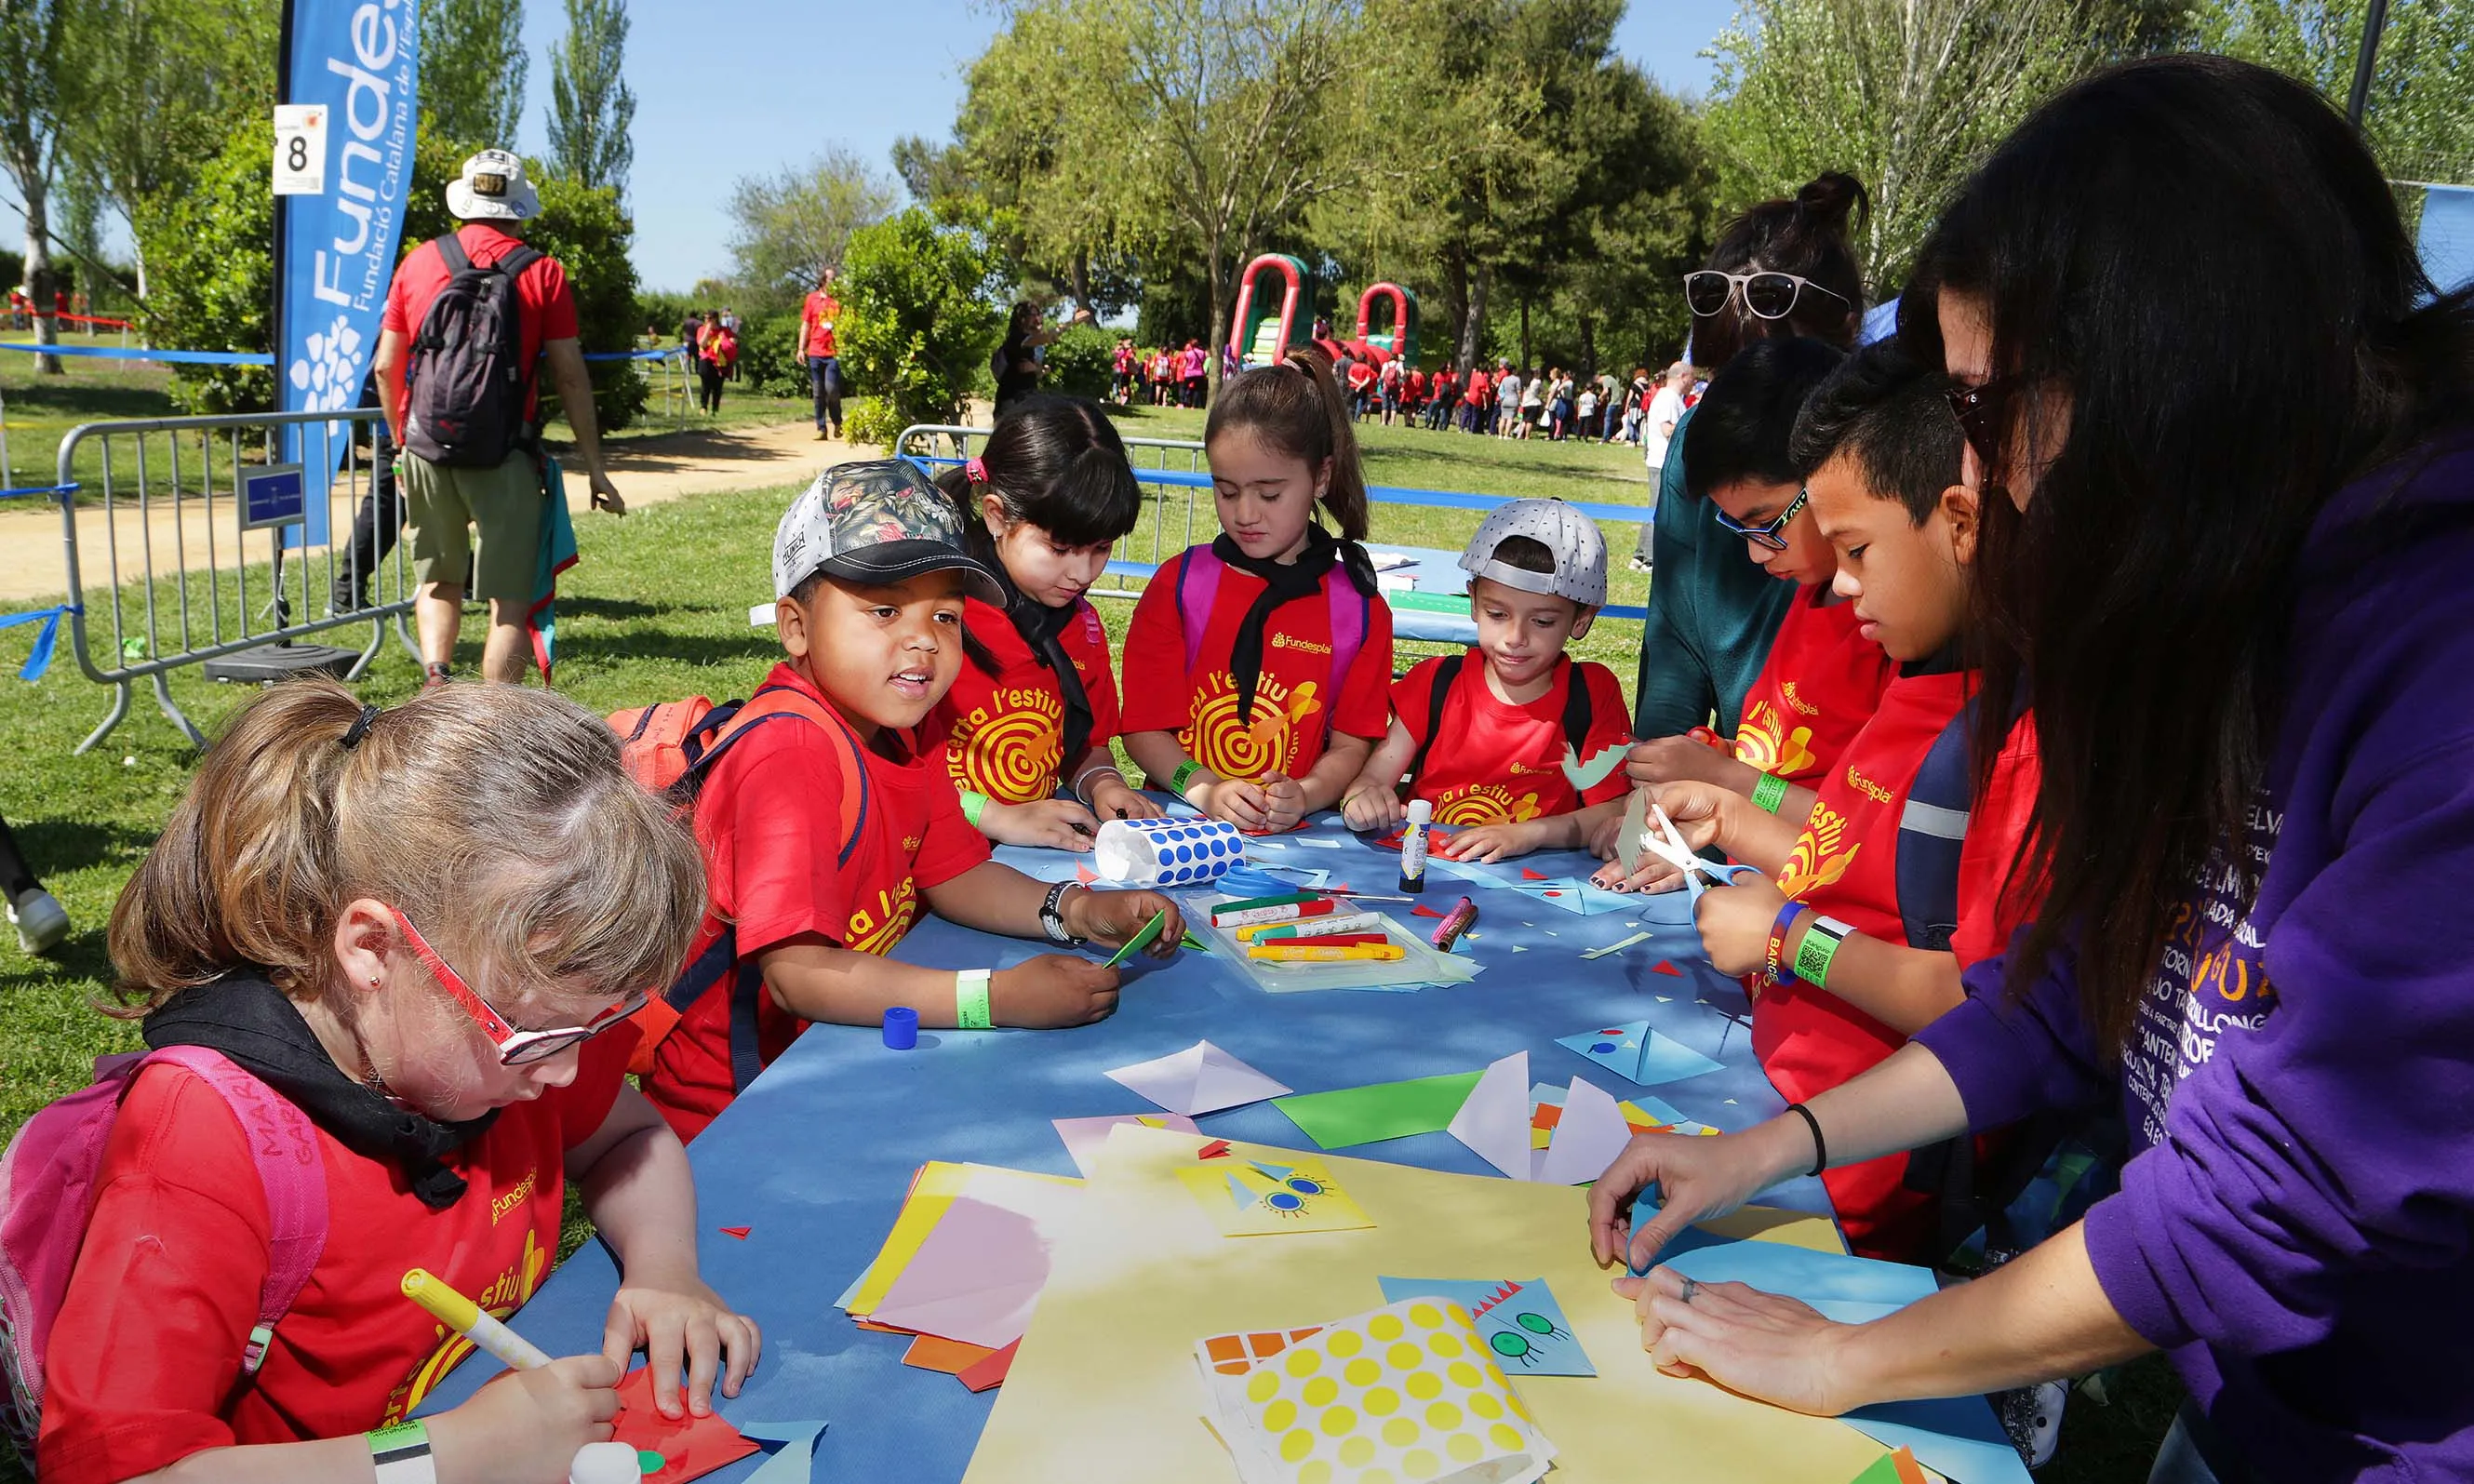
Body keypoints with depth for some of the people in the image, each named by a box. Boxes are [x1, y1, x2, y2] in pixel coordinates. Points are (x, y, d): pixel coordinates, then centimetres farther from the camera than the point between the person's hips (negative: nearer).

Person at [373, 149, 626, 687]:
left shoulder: (418, 262, 8)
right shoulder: (542, 273, 0)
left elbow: (386, 367, 10)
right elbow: (570, 376, -3)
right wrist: (594, 466, 3)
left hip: (427, 450, 3)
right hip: (504, 456, -3)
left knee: (438, 581, 21)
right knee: (509, 600, 2)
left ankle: (435, 682, 3)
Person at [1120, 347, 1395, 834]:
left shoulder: (1360, 606, 5)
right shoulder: (1180, 583, 5)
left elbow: (1351, 744, 5)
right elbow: (1144, 726, 3)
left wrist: (1303, 795, -14)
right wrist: (1205, 791, -13)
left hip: (1295, 836, 1)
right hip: (1179, 822, 0)